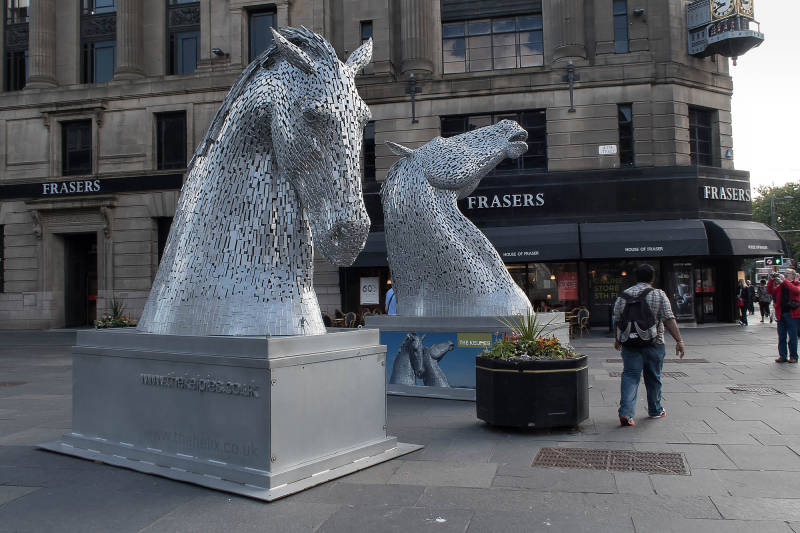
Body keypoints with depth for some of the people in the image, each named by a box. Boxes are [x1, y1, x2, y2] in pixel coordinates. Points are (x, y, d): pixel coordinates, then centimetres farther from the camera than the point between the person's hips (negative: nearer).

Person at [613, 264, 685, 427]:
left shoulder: (623, 296, 6)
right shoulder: (659, 295, -2)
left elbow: (617, 321, 11)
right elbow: (669, 320, -10)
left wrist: (617, 339, 24)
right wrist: (679, 340, -11)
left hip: (629, 343, 2)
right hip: (653, 344, -1)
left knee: (630, 376, 0)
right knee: (653, 377, 13)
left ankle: (625, 412, -14)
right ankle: (655, 410, 29)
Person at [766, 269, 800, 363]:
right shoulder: (781, 285, 14)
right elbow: (770, 291, 6)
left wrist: (784, 281, -23)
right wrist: (771, 280, -6)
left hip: (792, 314, -4)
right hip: (781, 314, 4)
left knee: (792, 337, 0)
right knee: (781, 337, 6)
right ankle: (782, 356, 12)